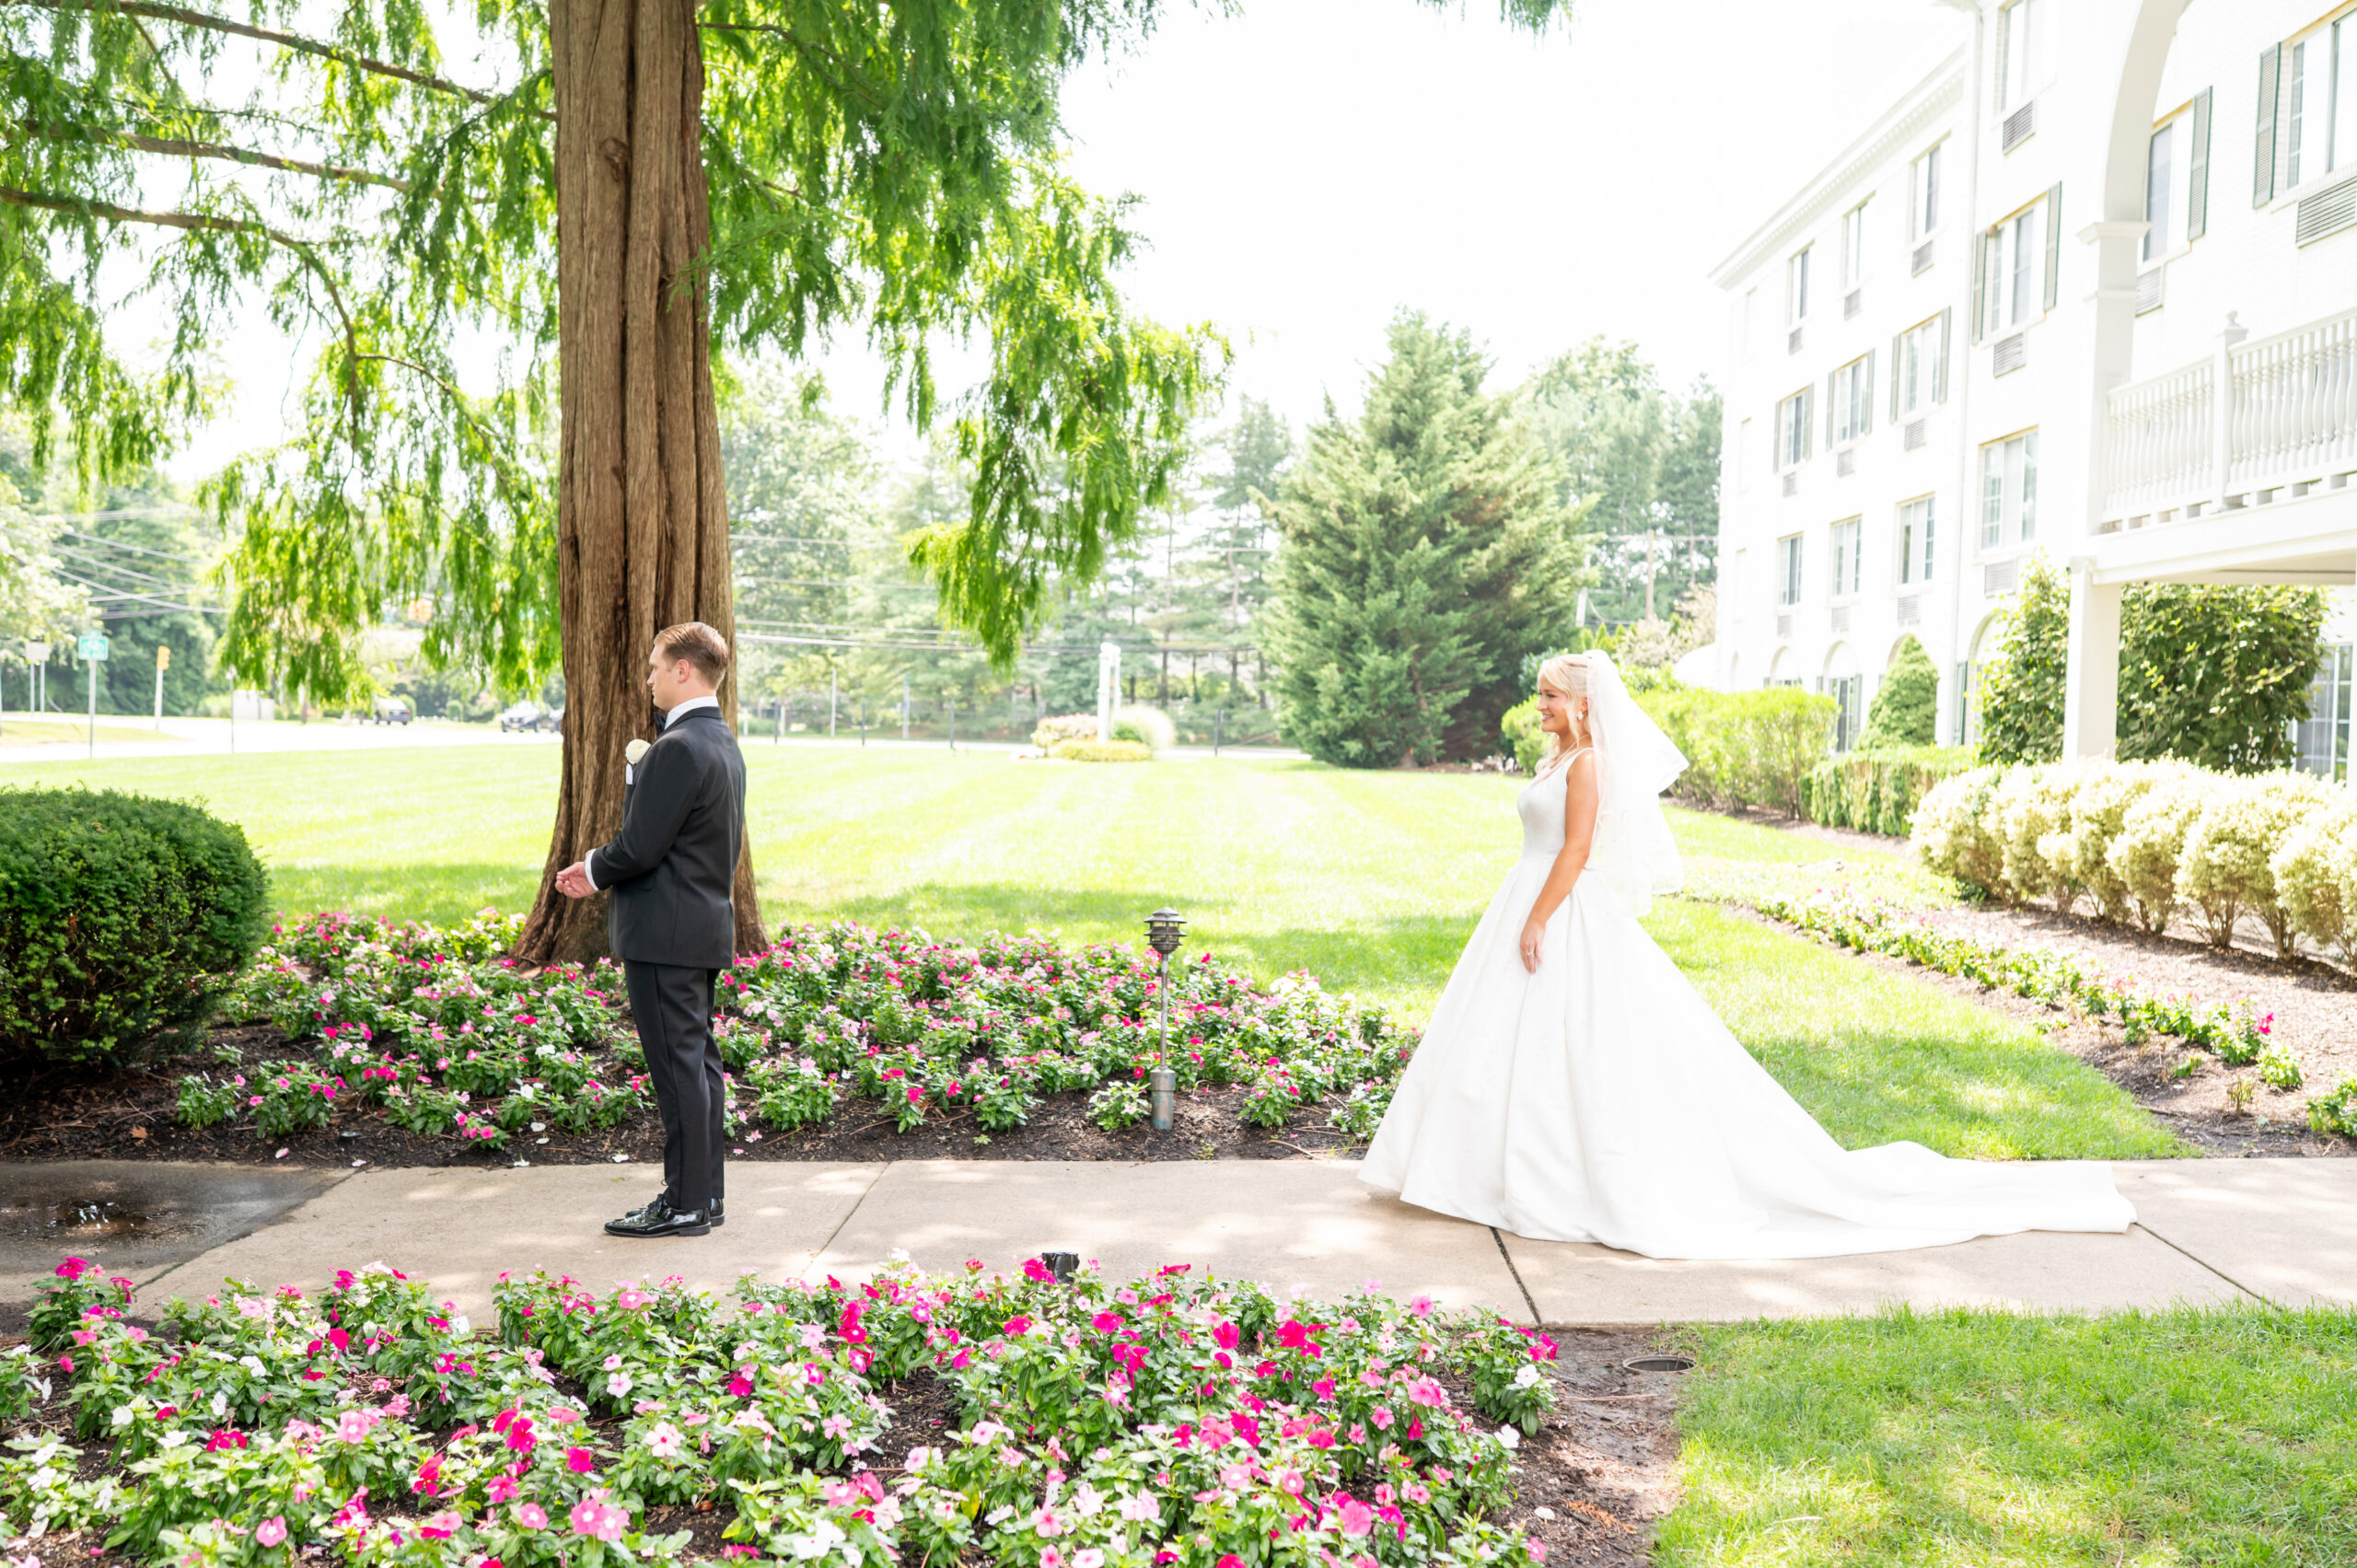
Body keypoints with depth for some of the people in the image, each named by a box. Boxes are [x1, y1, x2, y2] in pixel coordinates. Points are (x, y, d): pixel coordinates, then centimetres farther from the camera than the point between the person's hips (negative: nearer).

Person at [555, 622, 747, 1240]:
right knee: (698, 1061, 14)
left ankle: (685, 1205, 3)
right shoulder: (723, 743, 13)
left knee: (678, 1066, -4)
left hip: (666, 932, -10)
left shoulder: (678, 749, -19)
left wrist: (593, 870, 0)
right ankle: (703, 1193, 22)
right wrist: (601, 868, 13)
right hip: (705, 922, 10)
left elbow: (640, 847, -20)